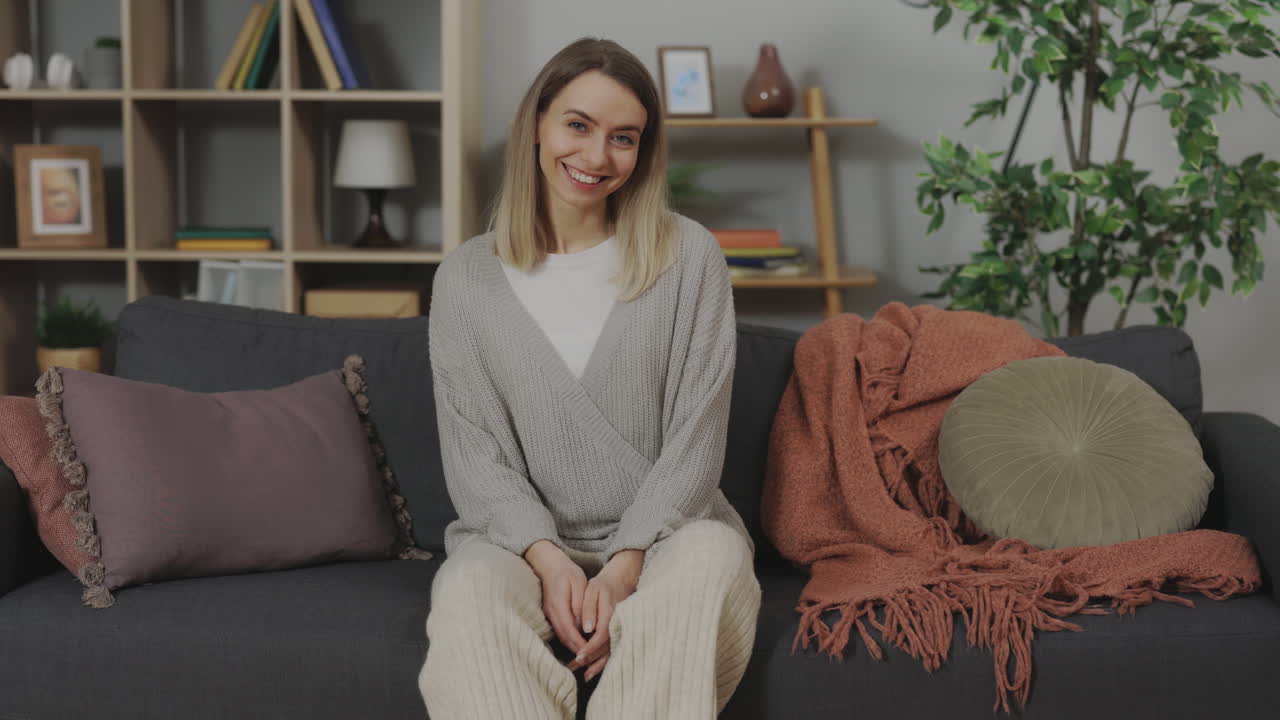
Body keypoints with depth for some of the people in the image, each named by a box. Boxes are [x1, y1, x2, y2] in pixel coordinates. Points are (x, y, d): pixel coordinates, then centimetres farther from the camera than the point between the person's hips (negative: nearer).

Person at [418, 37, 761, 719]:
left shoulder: (688, 255, 2)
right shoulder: (467, 276, 5)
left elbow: (696, 437, -3)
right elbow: (473, 453, 0)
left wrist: (628, 561, -16)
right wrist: (546, 559, -18)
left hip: (662, 530, 0)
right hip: (522, 536, 1)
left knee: (711, 560, -34)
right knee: (467, 597, -33)